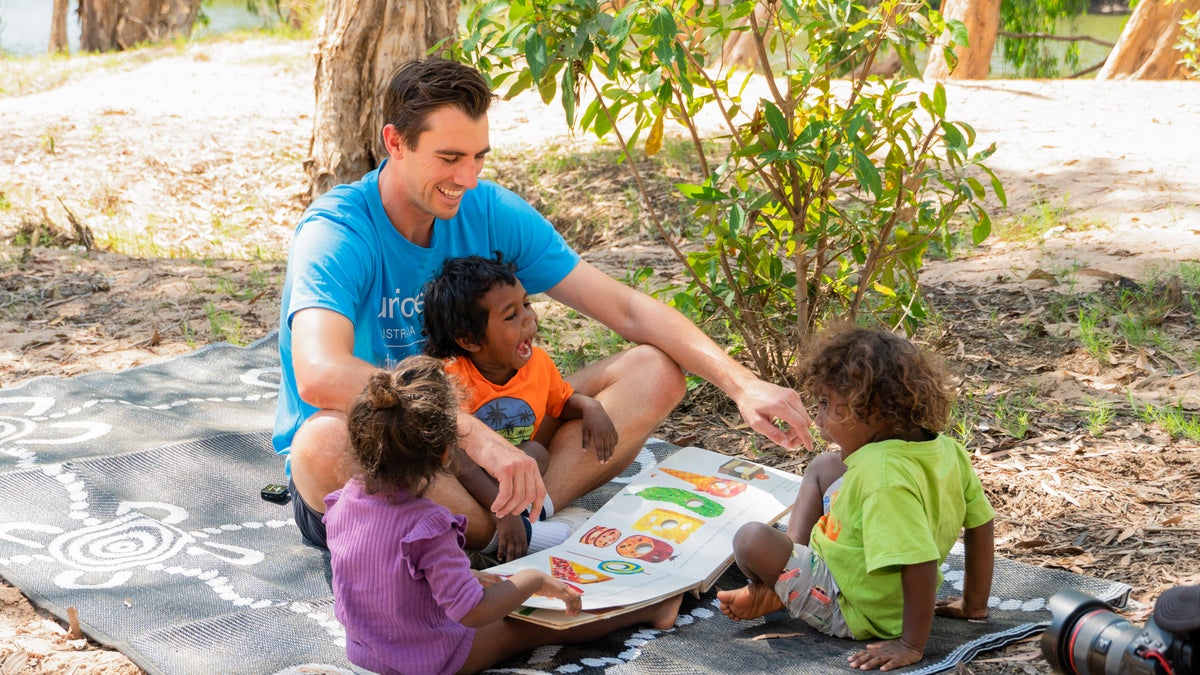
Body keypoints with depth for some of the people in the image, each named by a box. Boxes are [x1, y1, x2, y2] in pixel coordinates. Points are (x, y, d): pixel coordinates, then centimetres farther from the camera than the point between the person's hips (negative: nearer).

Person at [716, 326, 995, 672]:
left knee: (752, 539, -22)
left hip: (852, 612, -9)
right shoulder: (946, 448, -8)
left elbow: (921, 564, -38)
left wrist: (911, 645, -28)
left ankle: (774, 595, 11)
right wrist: (974, 604, 12)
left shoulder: (885, 473, -36)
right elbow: (980, 523, 1)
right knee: (823, 466, 16)